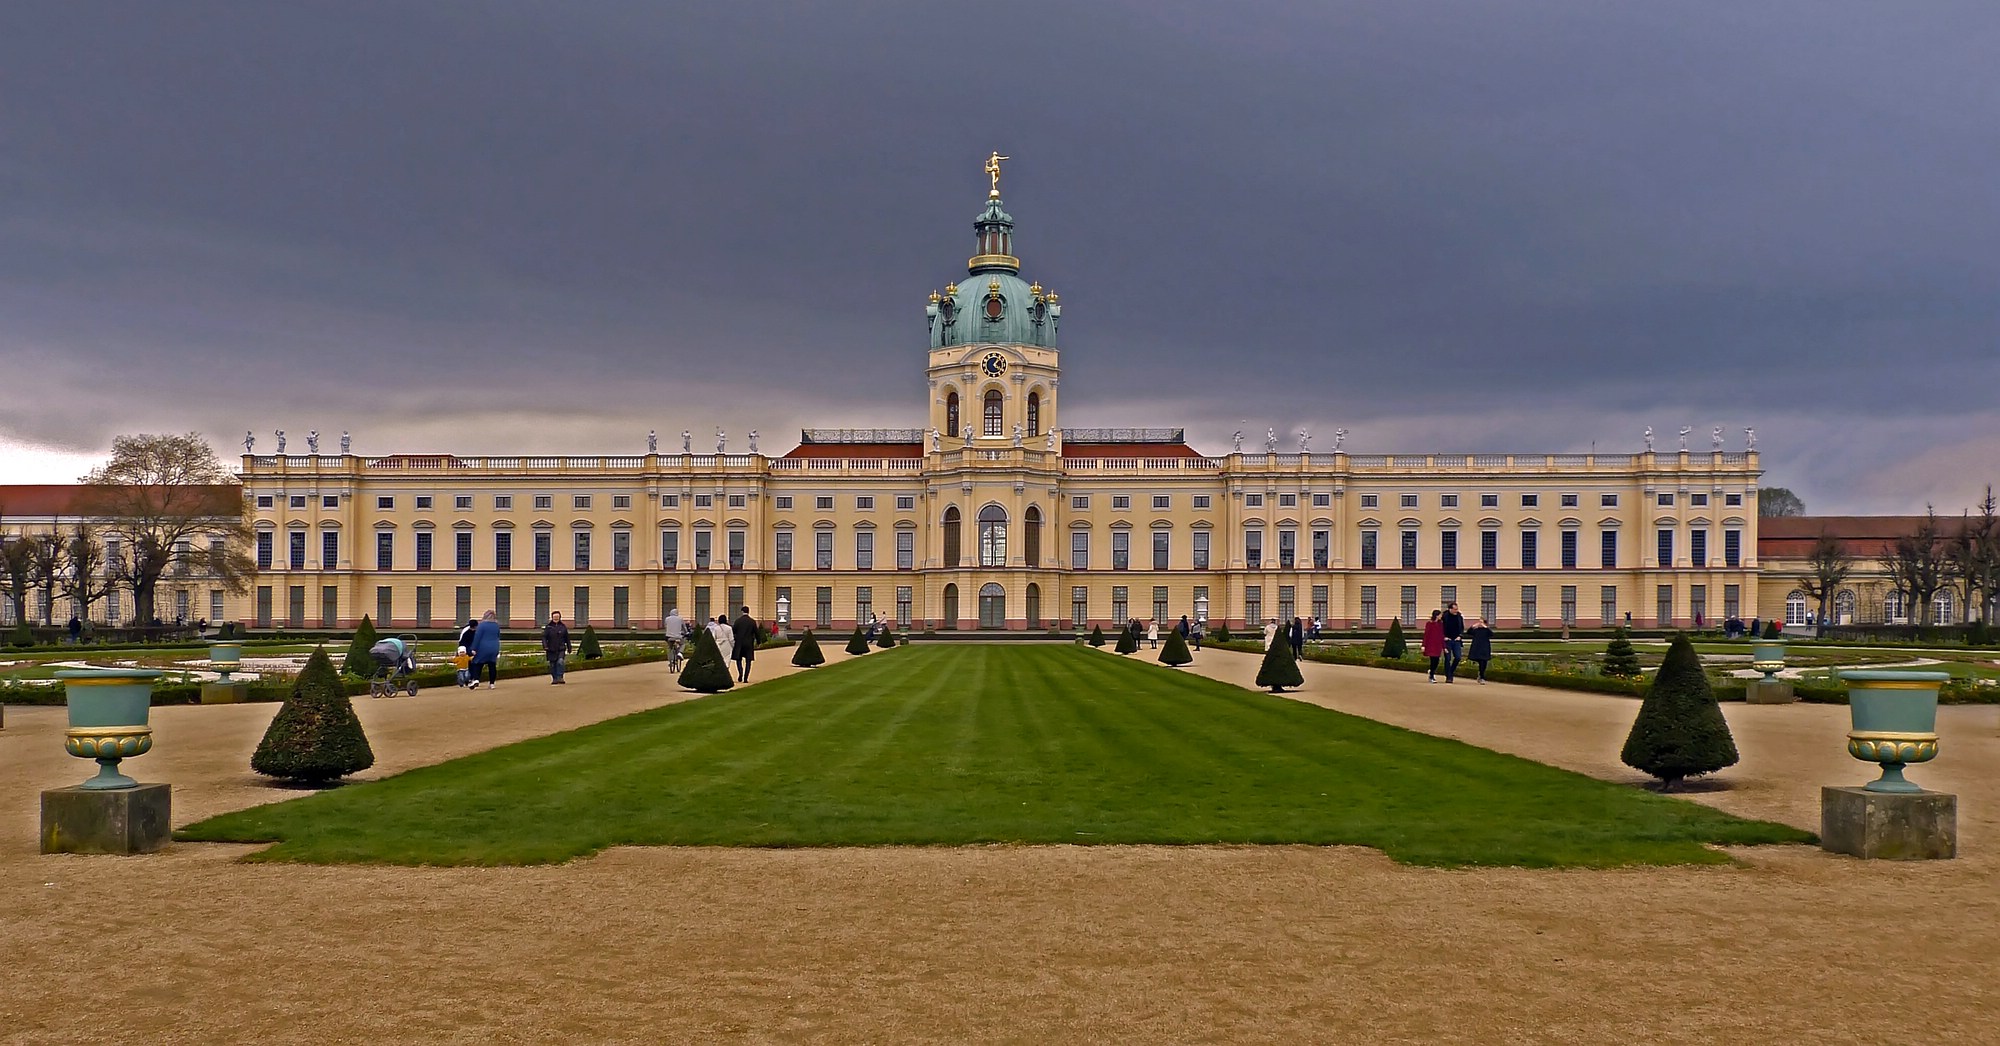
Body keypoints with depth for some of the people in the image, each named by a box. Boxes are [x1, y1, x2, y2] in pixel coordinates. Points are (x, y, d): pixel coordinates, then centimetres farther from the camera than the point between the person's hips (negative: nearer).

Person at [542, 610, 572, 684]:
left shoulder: (563, 627, 6)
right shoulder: (548, 627, 2)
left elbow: (567, 638, 13)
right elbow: (544, 637, -3)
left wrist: (569, 648, 14)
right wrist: (545, 646, -18)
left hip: (561, 649, 0)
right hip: (551, 650, 0)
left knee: (560, 662, -21)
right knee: (552, 665, 5)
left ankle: (560, 677, -17)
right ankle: (554, 679, 18)